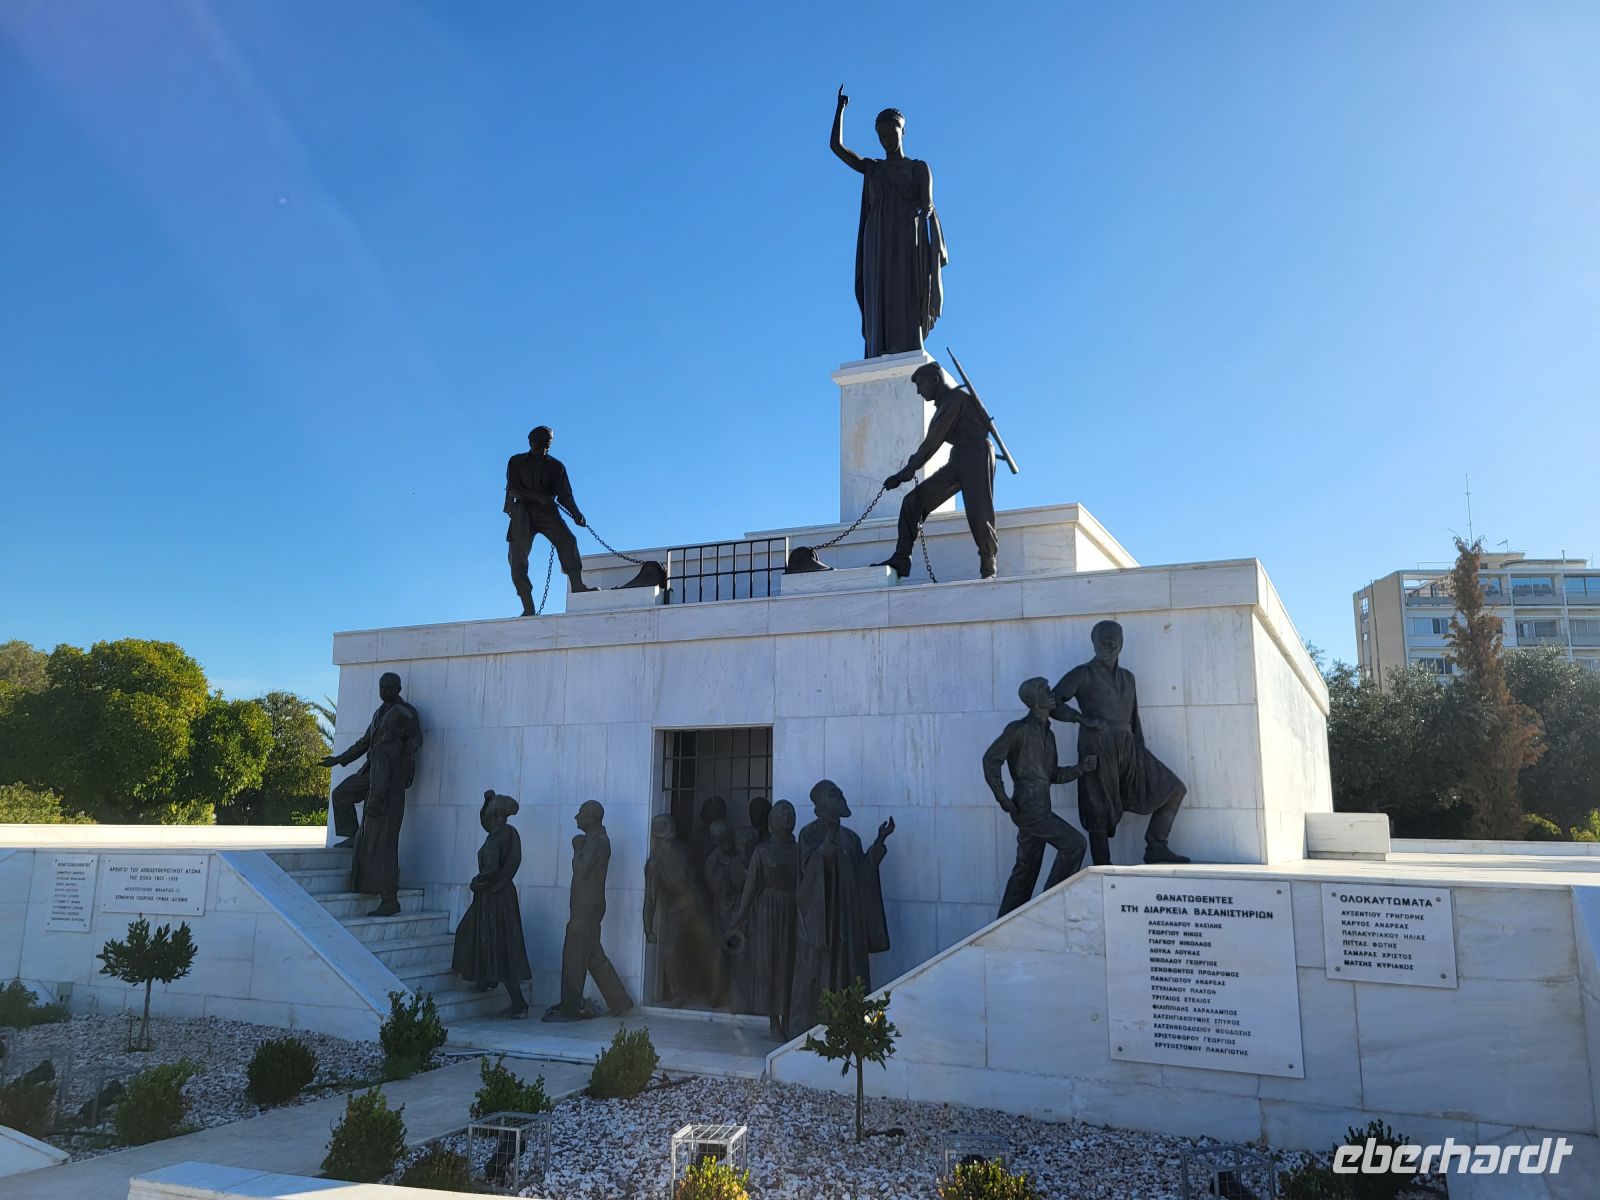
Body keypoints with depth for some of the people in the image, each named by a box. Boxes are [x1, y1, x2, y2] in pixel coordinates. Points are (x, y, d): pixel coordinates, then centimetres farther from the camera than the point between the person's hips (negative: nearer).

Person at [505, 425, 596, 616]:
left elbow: (564, 494, 3)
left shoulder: (555, 466, 13)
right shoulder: (516, 462, 11)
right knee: (517, 558, -10)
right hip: (523, 511, 0)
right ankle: (528, 608, -10)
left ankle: (577, 586, -36)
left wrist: (576, 514, -16)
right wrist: (538, 497, -18)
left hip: (547, 511, 0)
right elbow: (513, 490, -2)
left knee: (567, 540, -27)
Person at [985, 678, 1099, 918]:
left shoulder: (1048, 734, 17)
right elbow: (990, 759, -13)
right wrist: (1003, 798, -15)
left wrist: (1081, 768, 7)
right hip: (1027, 806, -9)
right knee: (1074, 843, -15)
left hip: (1040, 809, 9)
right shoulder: (1019, 729, -8)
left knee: (1026, 869, 12)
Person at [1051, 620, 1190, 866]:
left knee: (1174, 788, 2)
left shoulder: (1127, 677, 20)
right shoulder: (1084, 674, 1)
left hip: (1128, 748, 6)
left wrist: (1142, 752, 17)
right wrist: (1082, 719, -13)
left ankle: (1156, 848, 6)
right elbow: (1051, 703, -6)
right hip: (1098, 749, -6)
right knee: (1100, 812, -4)